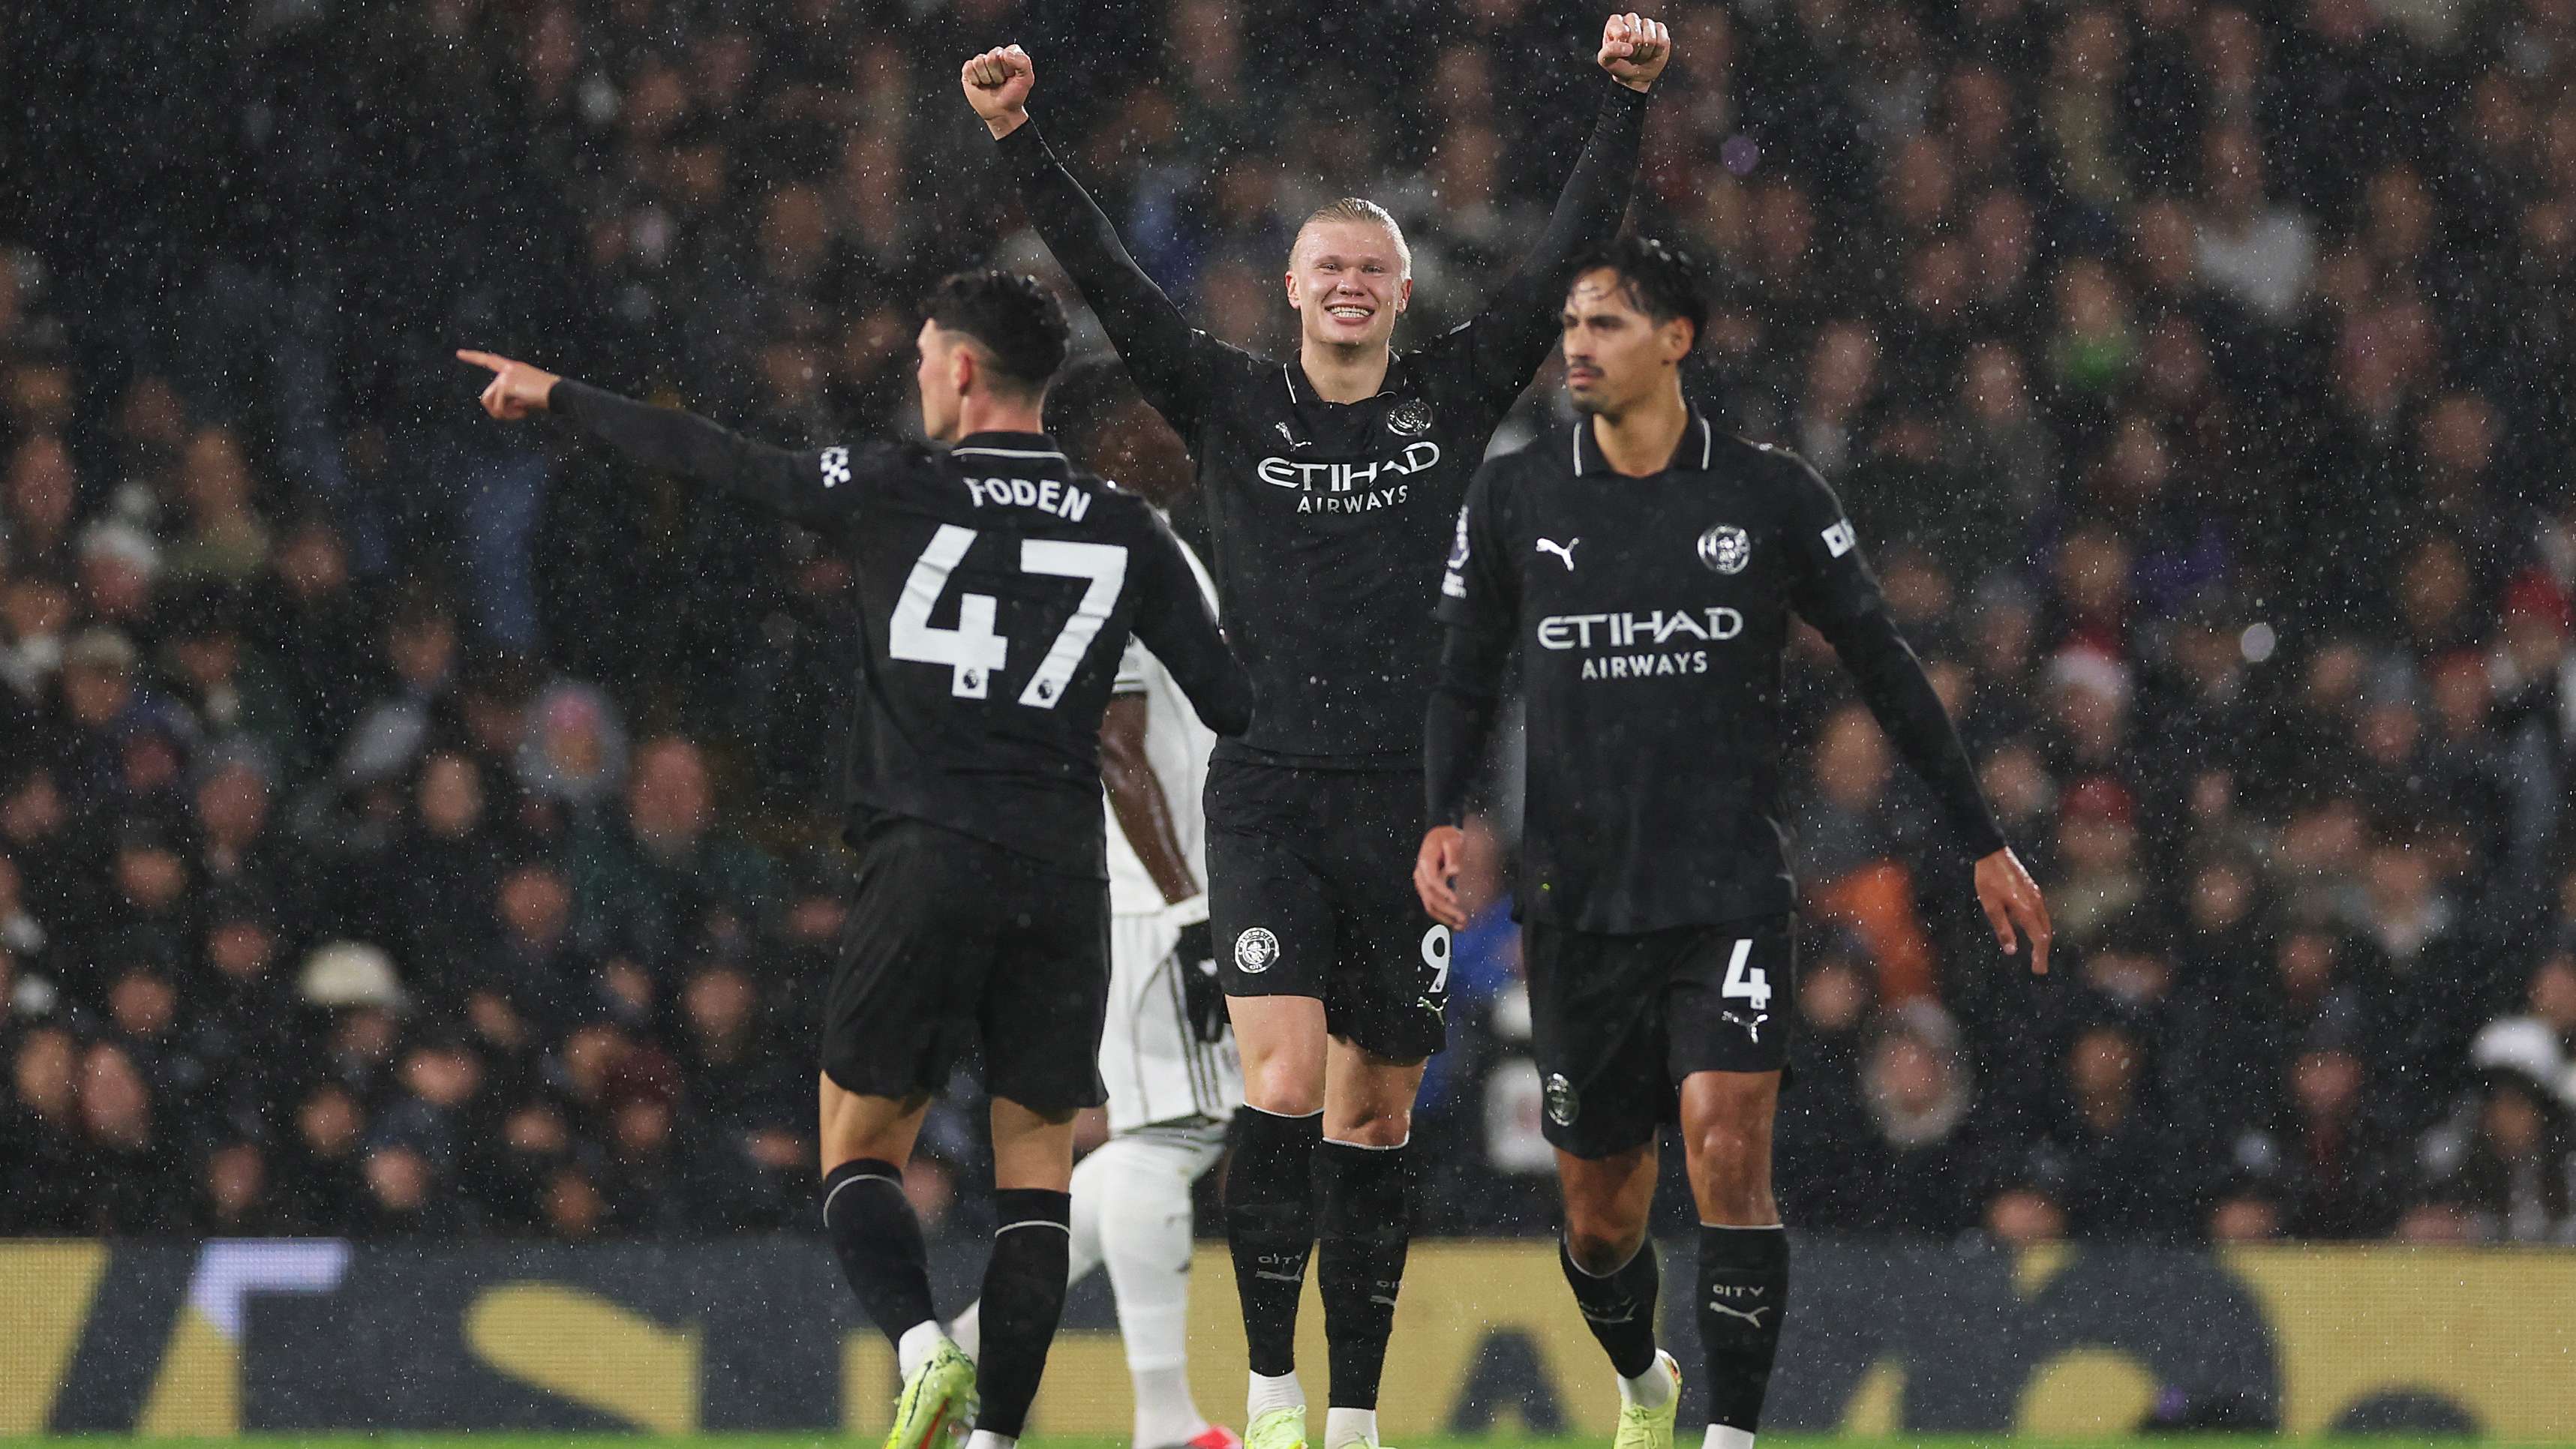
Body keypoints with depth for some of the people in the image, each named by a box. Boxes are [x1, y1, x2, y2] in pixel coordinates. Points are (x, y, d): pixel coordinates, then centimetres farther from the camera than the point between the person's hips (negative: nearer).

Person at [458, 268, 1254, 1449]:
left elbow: (710, 459, 9)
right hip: (1062, 877, 2)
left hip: (922, 864, -2)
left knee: (858, 1151, 8)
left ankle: (921, 1343, -19)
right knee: (1037, 1170, 8)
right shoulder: (1124, 531, 5)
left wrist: (558, 399, 21)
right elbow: (1231, 703, 6)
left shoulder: (895, 491, 0)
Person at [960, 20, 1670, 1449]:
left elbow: (1563, 258, 2)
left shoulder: (1455, 397, 7)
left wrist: (1625, 107, -8)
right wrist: (1020, 145, -14)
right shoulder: (1230, 405, 4)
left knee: (1375, 1118, 6)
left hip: (1409, 798, 2)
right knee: (1285, 1081, -16)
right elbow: (1107, 281, -3)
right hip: (1267, 793, -2)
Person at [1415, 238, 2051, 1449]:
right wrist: (1444, 818, -6)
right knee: (1600, 1209, 8)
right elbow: (1467, 679, 13)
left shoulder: (1771, 497, 0)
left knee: (1728, 1148, -21)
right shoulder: (1514, 498, 4)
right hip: (1578, 904, 2)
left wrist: (1984, 845, 8)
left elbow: (1886, 670, 7)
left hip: (1732, 894, -2)